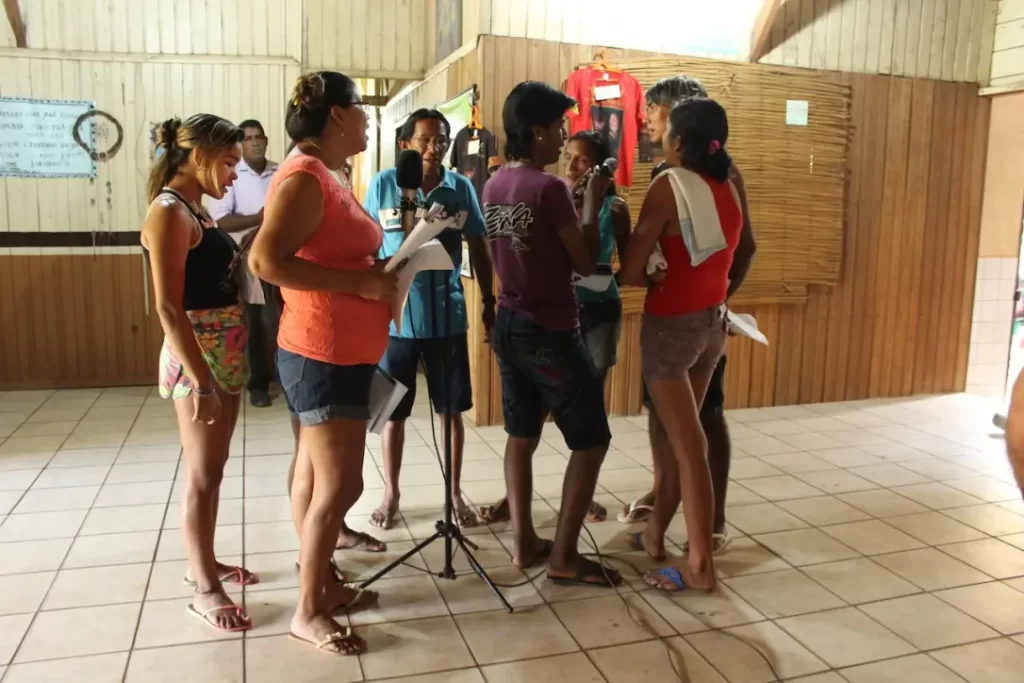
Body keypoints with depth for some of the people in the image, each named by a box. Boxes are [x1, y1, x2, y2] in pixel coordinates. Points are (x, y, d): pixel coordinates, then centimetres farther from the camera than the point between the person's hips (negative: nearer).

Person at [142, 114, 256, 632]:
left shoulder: (195, 209, 13)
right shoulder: (170, 213, -15)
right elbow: (169, 307, -20)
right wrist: (201, 381, -23)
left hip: (225, 352, 9)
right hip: (198, 356, -9)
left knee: (211, 469, 17)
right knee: (202, 475, 1)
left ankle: (204, 563, 32)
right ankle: (205, 588, 14)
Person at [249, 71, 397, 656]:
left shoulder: (326, 177, 15)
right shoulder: (305, 177, -16)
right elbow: (266, 259, -27)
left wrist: (377, 275, 10)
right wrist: (362, 282, -24)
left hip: (343, 354, 10)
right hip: (324, 356, -10)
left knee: (317, 478, 17)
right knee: (340, 485, -3)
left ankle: (323, 584, 30)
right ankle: (308, 612, 11)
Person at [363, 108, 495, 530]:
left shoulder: (461, 188, 0)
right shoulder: (383, 185, -4)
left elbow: (479, 248, 8)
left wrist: (489, 304, 8)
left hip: (447, 316, 1)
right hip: (394, 316, -1)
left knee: (452, 410, 11)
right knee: (393, 411, 10)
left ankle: (454, 491, 27)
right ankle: (391, 493, 29)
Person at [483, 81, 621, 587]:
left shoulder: (494, 186, 6)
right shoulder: (549, 188, -18)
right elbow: (586, 263, -13)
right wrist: (593, 204, -2)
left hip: (508, 325, 8)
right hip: (550, 332, -8)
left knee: (521, 436, 16)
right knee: (591, 440, 4)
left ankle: (525, 542, 25)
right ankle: (564, 556, 9)